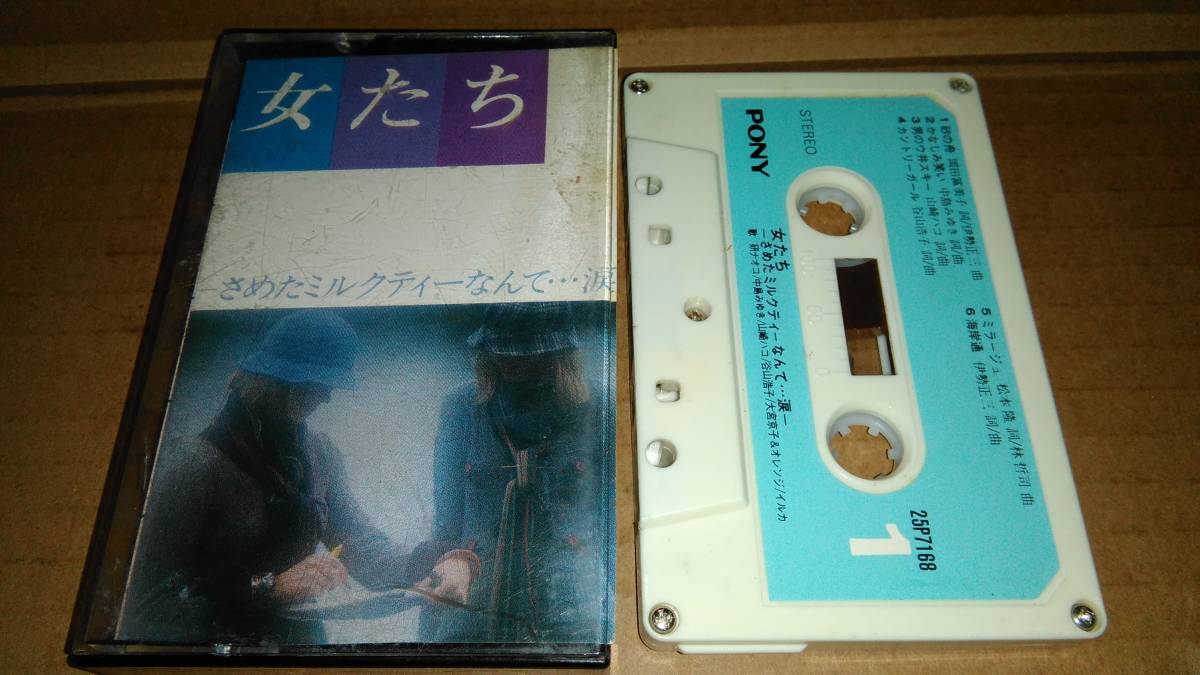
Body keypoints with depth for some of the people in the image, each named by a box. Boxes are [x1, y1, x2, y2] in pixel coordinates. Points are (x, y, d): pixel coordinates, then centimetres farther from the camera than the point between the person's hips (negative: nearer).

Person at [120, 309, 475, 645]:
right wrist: (269, 588, -21)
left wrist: (424, 564, -15)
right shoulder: (193, 464, -14)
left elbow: (360, 541, 2)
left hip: (303, 638, 5)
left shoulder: (318, 453, 5)